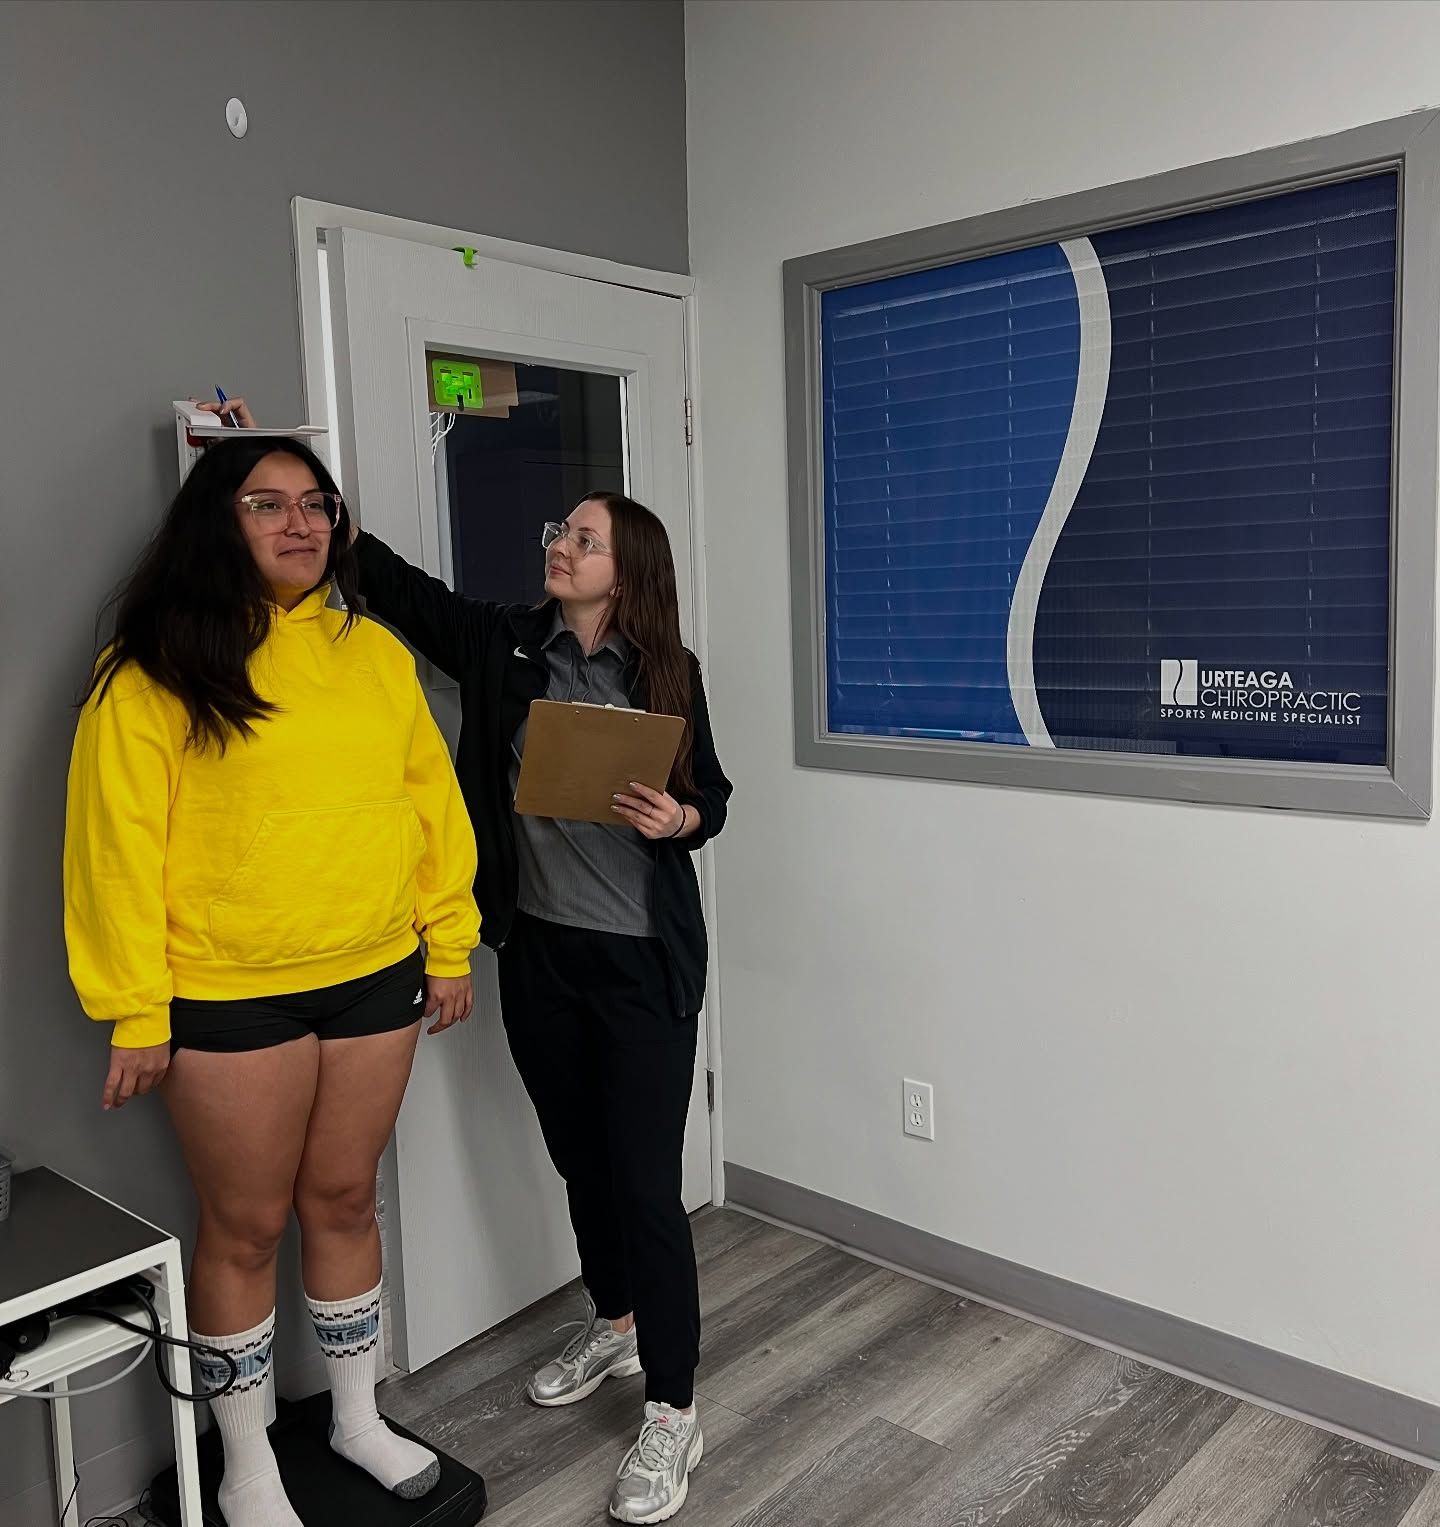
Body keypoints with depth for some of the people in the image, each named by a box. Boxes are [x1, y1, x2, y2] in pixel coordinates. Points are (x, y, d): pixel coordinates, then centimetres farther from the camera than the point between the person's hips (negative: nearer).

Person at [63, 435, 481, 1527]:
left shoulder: (375, 653, 6)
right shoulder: (156, 667, -8)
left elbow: (432, 800, 8)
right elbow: (118, 840, -9)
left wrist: (450, 945, 8)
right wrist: (135, 1011, -9)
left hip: (376, 979, 4)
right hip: (229, 997, -4)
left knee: (345, 1199, 18)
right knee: (245, 1226, 11)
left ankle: (357, 1417, 39)